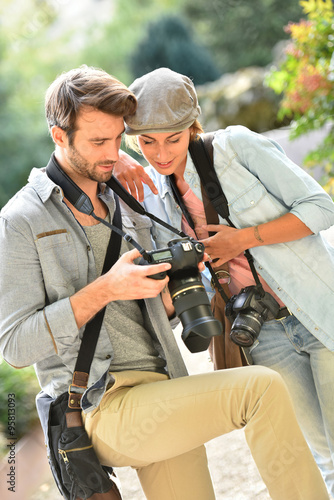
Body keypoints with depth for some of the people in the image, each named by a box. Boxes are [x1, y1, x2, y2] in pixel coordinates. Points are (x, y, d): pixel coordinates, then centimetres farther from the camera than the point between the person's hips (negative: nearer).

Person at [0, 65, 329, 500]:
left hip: (166, 405, 7)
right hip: (105, 410, -7)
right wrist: (104, 290, -18)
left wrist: (169, 297, -2)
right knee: (263, 388, -21)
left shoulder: (126, 206, 17)